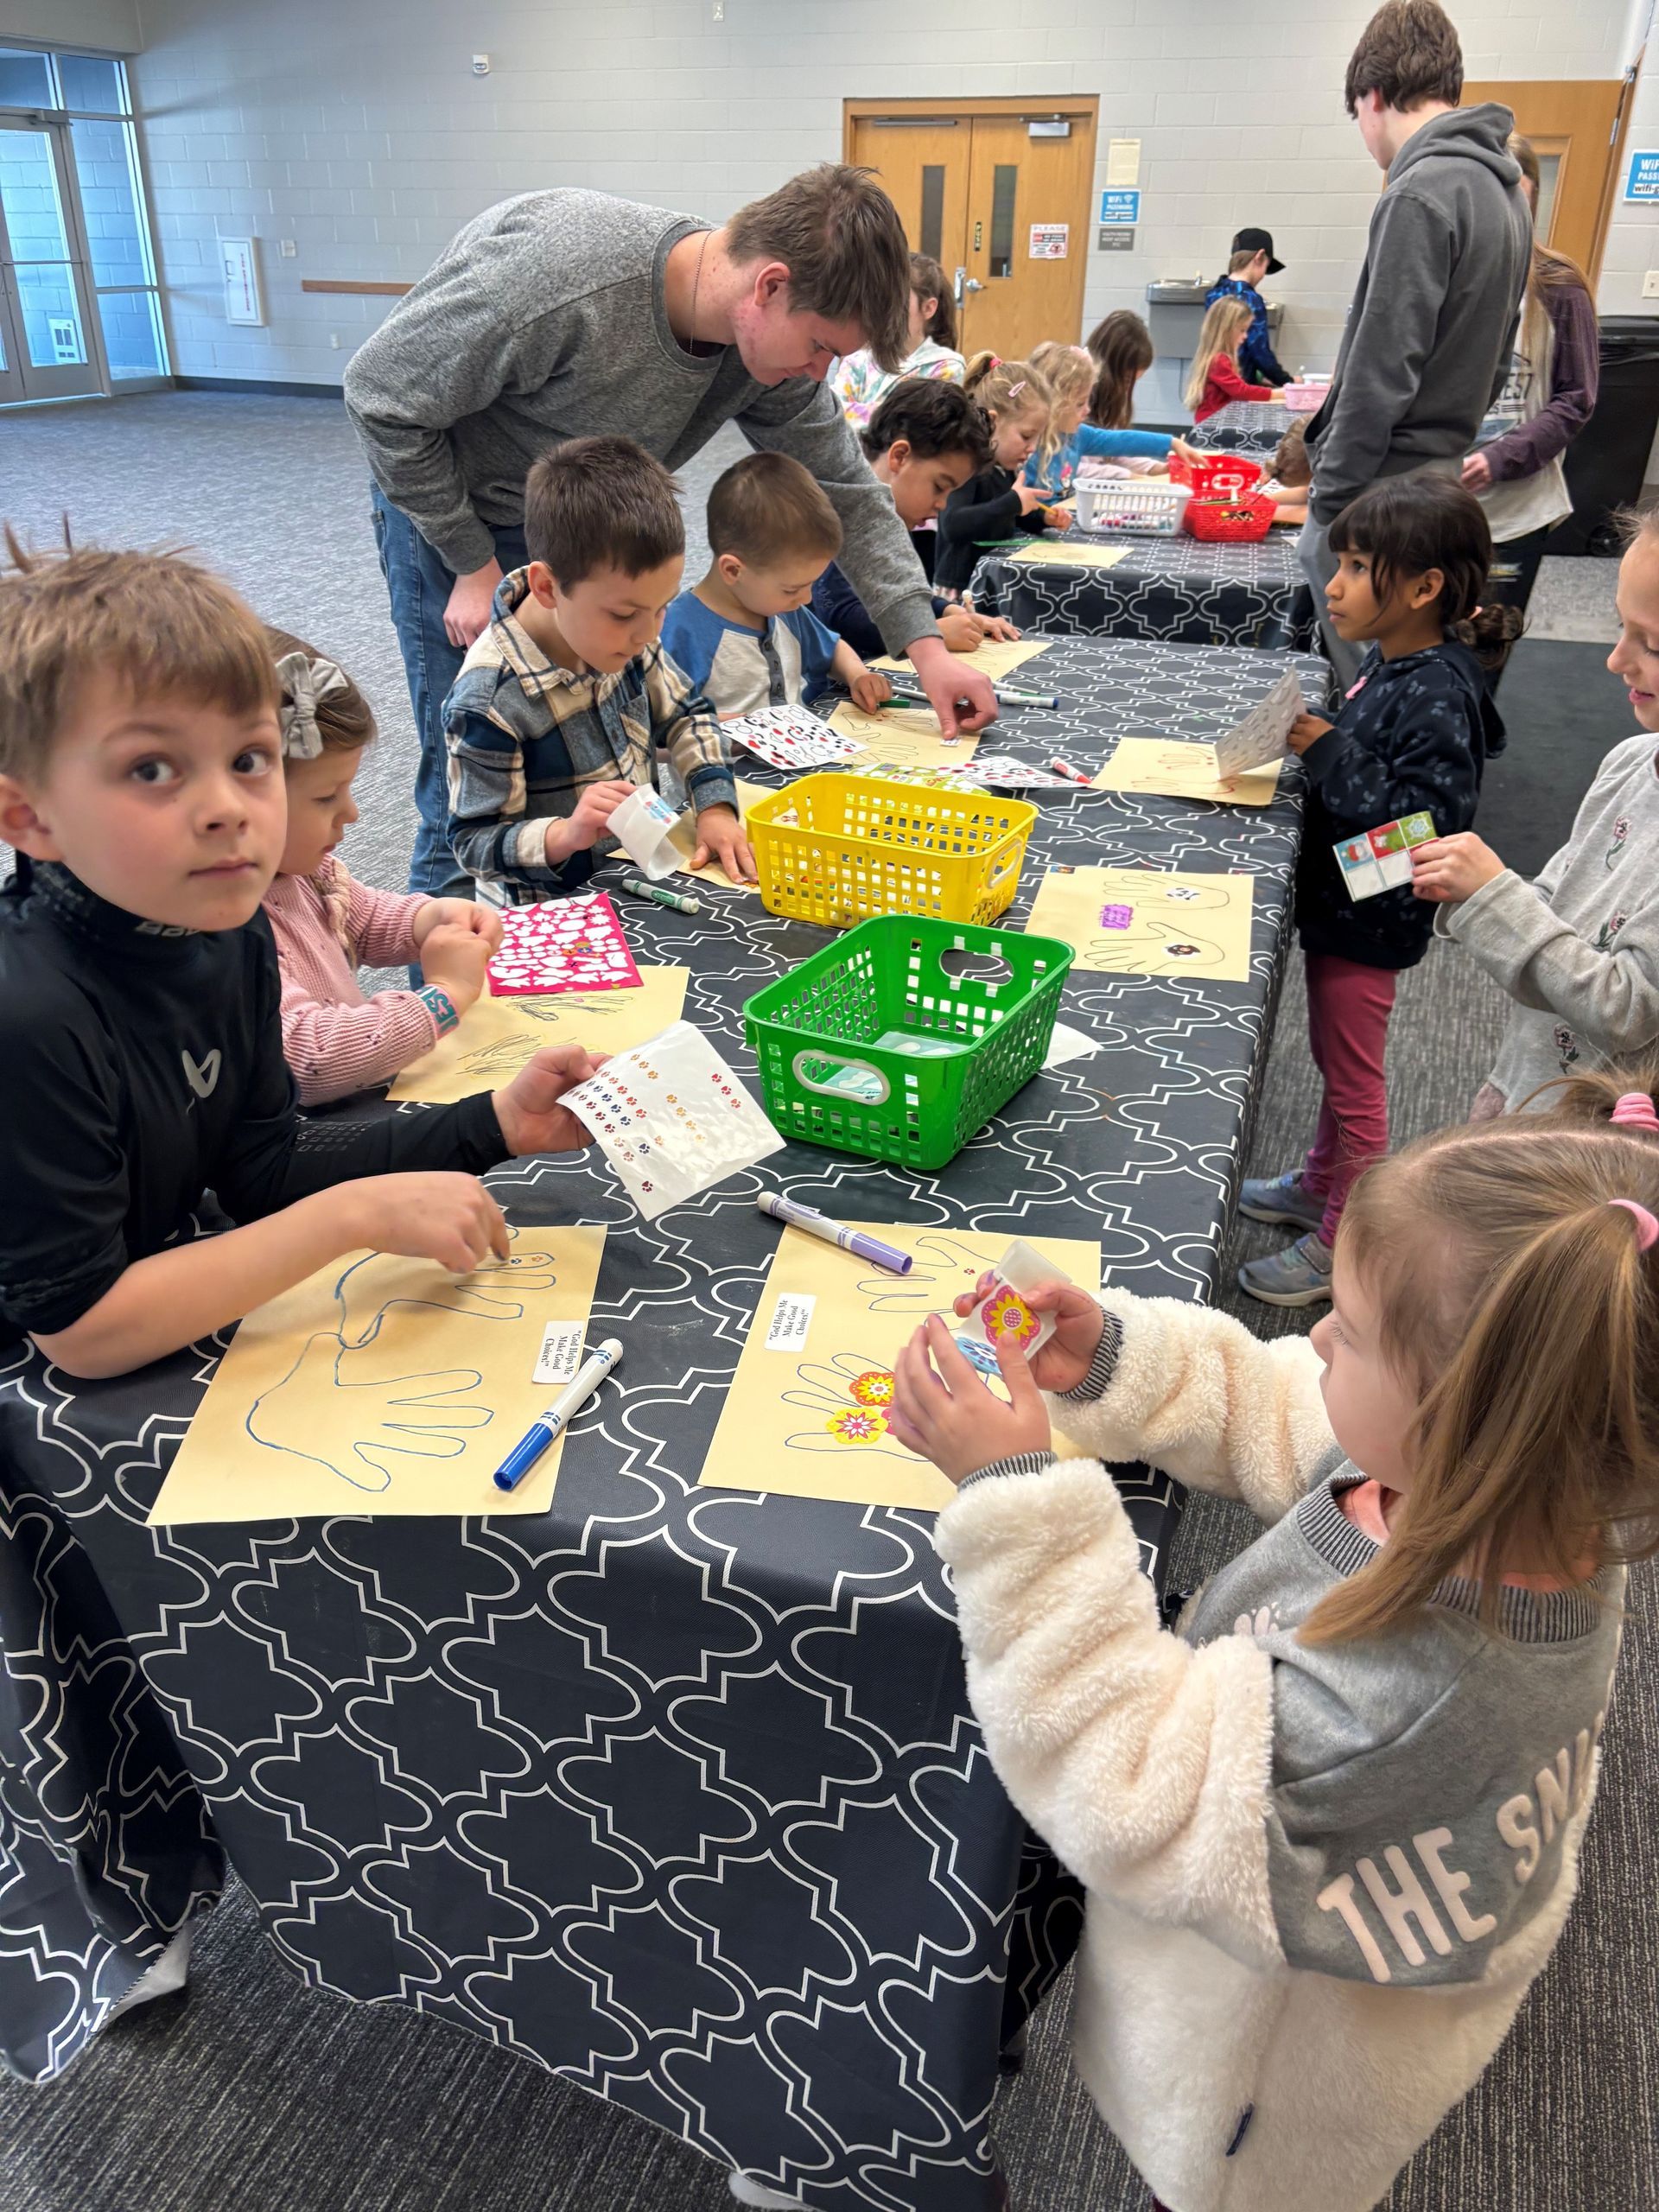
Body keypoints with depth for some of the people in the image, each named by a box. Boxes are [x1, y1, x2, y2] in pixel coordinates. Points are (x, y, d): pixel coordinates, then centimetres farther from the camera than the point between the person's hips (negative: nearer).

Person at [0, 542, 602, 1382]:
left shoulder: (228, 931, -8)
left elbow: (261, 1166, 2)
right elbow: (79, 1328, -25)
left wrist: (494, 1125, -7)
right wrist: (356, 1213, -26)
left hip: (180, 1319, 6)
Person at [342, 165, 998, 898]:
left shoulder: (771, 342, -16)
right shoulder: (554, 276, -36)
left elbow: (846, 492, -3)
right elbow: (381, 394, -24)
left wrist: (924, 644, -11)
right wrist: (476, 566, -18)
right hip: (446, 507, -6)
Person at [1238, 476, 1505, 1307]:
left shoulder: (1437, 696, -25)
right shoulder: (1388, 664, 3)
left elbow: (1424, 821, -32)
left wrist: (1329, 753, -30)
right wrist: (1312, 742, 0)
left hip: (1372, 921, -9)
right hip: (1338, 905, 9)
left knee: (1353, 1082, 5)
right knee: (1333, 1060, 24)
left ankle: (1340, 1246, 21)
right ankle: (1318, 1186, 44)